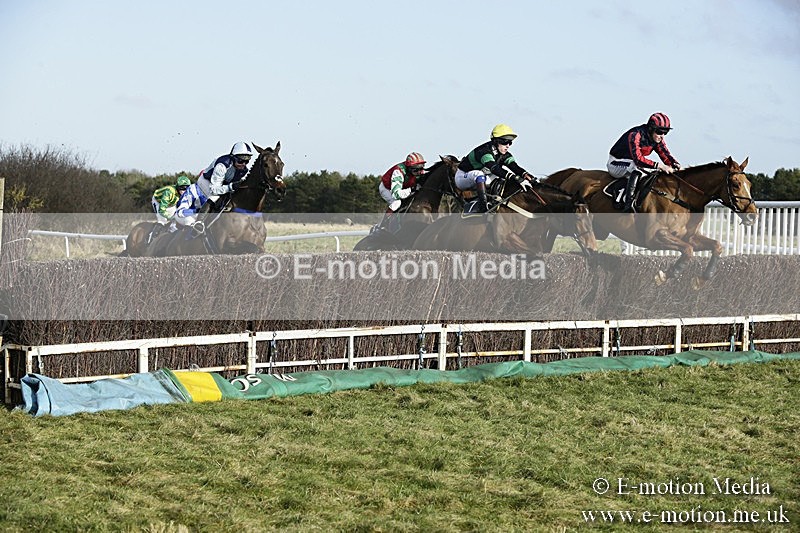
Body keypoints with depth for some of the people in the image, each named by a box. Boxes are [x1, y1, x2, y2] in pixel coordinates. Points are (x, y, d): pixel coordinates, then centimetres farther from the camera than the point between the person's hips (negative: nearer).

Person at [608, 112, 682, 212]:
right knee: (637, 167, -37)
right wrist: (658, 165, -46)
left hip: (633, 165, 8)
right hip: (616, 164, -8)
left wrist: (675, 164, -29)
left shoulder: (658, 139, -6)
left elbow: (665, 155, -7)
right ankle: (628, 203, -40)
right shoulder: (635, 135, -30)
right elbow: (638, 159, -39)